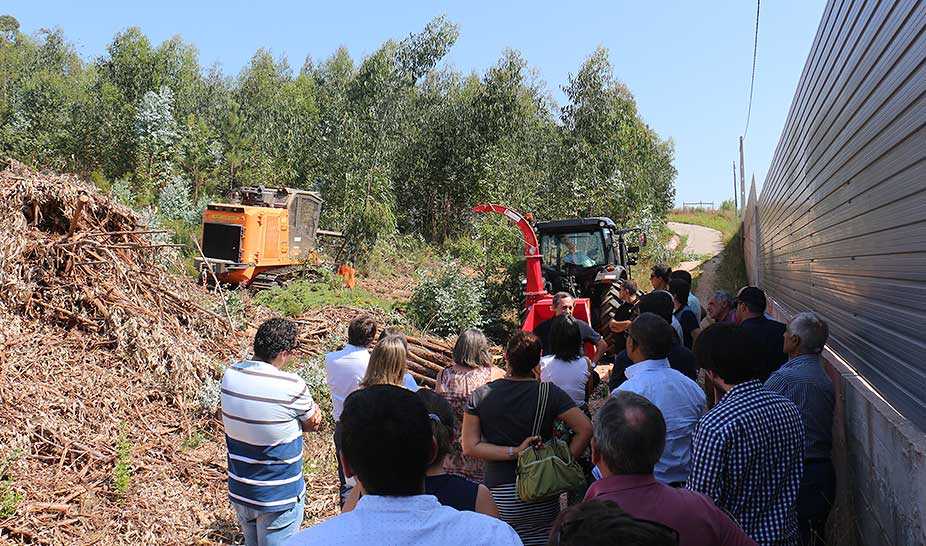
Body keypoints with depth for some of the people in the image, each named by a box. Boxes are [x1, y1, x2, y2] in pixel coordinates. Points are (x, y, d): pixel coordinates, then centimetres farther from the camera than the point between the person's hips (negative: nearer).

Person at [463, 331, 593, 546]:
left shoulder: (480, 396, -5)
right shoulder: (549, 393, -8)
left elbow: (469, 447, -8)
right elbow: (585, 428, -14)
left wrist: (514, 452, -11)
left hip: (500, 495, 0)